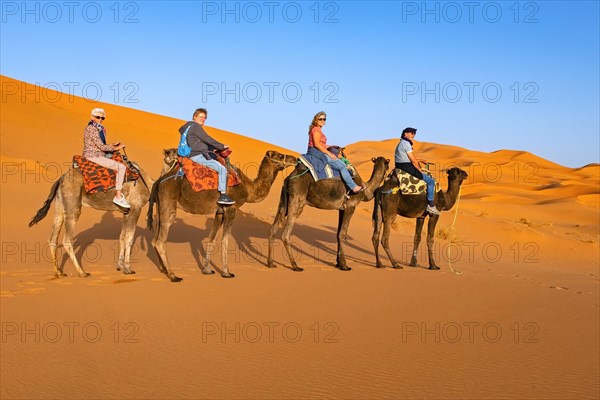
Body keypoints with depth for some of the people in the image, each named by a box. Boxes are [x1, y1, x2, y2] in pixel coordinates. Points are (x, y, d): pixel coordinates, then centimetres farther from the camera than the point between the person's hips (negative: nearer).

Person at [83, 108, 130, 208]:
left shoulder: (99, 128, 14)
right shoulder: (92, 129, -16)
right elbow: (101, 147, -19)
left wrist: (111, 145, 10)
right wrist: (116, 148, -7)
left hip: (98, 155, 11)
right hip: (93, 157, -11)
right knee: (121, 167, -17)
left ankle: (120, 189, 15)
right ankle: (118, 196, -16)